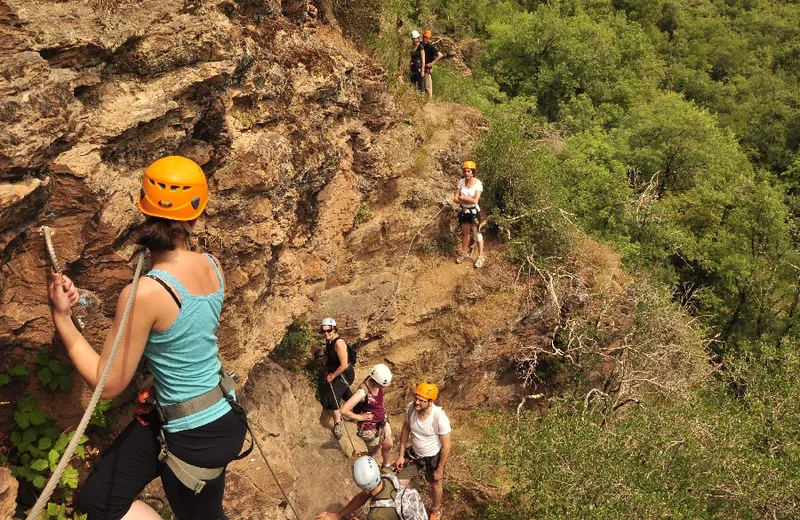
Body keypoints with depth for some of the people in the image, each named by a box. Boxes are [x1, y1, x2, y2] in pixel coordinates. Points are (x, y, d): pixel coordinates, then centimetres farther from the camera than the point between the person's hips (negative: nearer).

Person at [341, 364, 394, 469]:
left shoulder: (378, 383, -15)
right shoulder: (363, 392, -35)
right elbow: (344, 410, -35)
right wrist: (359, 417, -21)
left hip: (383, 421, 6)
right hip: (370, 427, -6)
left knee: (388, 445, 21)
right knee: (373, 451, 15)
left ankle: (386, 466, 48)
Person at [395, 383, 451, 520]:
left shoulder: (440, 418, -36)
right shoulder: (411, 407, -24)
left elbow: (446, 446, -22)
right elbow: (406, 430, -5)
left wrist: (440, 469, -14)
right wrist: (401, 455, -1)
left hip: (434, 456, -3)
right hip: (414, 453, 3)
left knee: (435, 485, 24)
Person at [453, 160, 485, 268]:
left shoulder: (478, 183, -17)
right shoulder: (461, 181, -5)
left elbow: (475, 200, -24)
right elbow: (455, 198, -7)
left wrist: (462, 197, -15)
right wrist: (468, 200, -18)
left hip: (474, 212, -4)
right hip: (463, 211, 5)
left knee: (477, 233, 4)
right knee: (465, 233, 21)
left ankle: (481, 257, 13)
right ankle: (464, 252, 38)